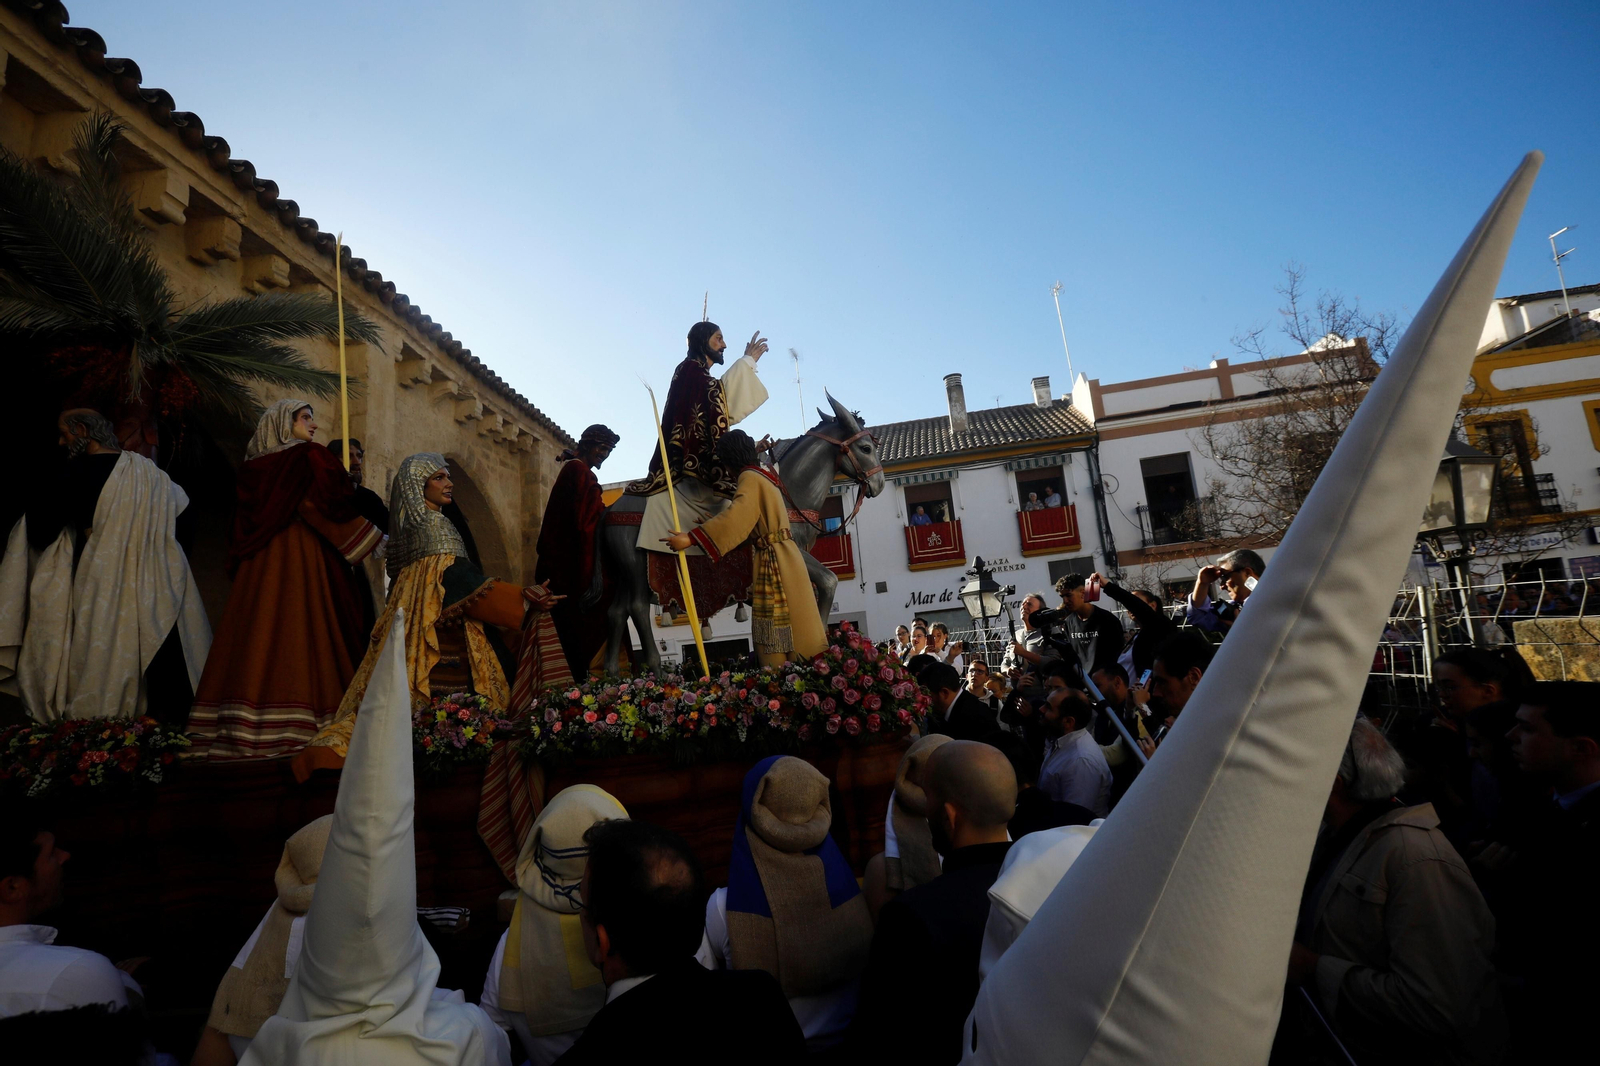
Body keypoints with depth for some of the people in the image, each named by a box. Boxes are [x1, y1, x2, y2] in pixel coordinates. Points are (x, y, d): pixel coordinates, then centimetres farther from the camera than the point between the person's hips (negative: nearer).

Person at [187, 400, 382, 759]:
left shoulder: (253, 467, 18)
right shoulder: (310, 457, -1)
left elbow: (241, 526, 20)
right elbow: (334, 507, -7)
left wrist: (240, 563, 27)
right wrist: (379, 540, 0)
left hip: (258, 568, 7)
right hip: (303, 560, -7)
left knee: (259, 633, 3)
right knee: (301, 636, -10)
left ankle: (246, 731, 1)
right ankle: (295, 729, -14)